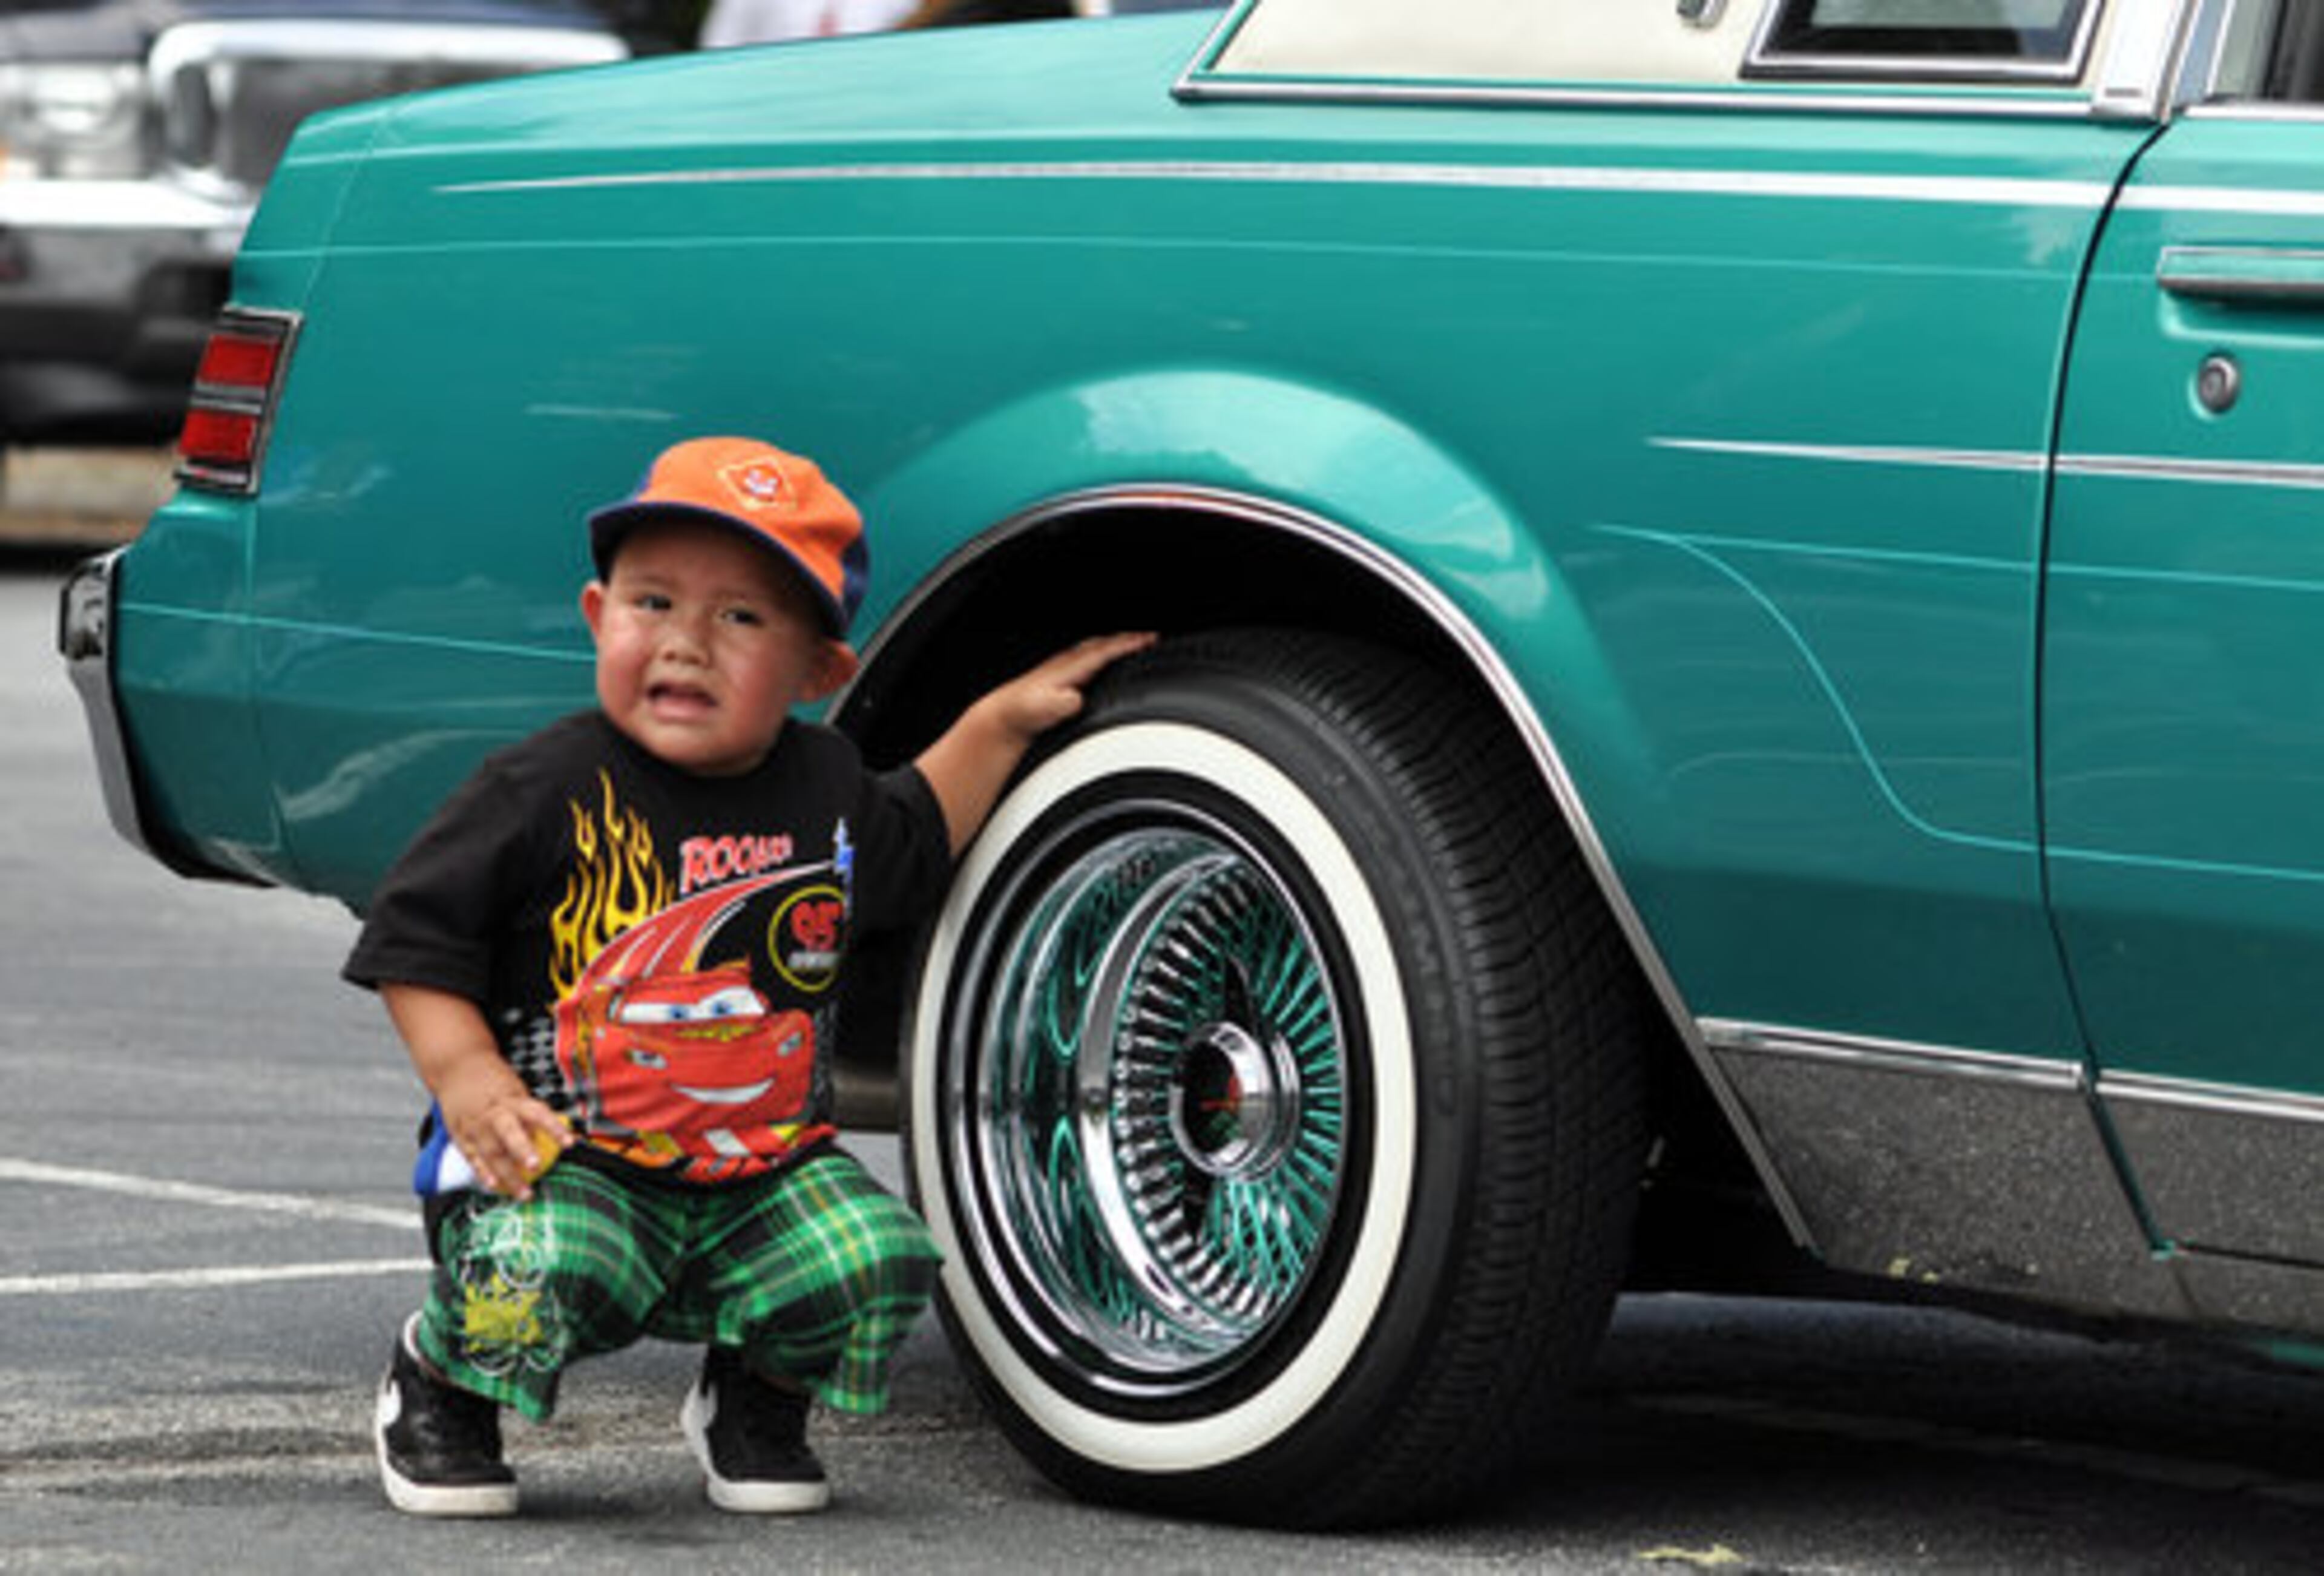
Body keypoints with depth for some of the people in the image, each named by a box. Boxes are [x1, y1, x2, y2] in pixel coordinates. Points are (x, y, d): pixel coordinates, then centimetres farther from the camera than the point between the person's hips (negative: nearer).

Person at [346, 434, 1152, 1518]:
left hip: (766, 1168, 5)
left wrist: (998, 723, 22)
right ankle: (441, 1380, 4)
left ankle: (758, 1393, 14)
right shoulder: (549, 791, -11)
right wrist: (464, 1074, -19)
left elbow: (910, 845, 30)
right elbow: (416, 935, -6)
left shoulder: (824, 786, 6)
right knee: (536, 1279, -34)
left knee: (877, 1258, -21)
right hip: (563, 1156, -4)